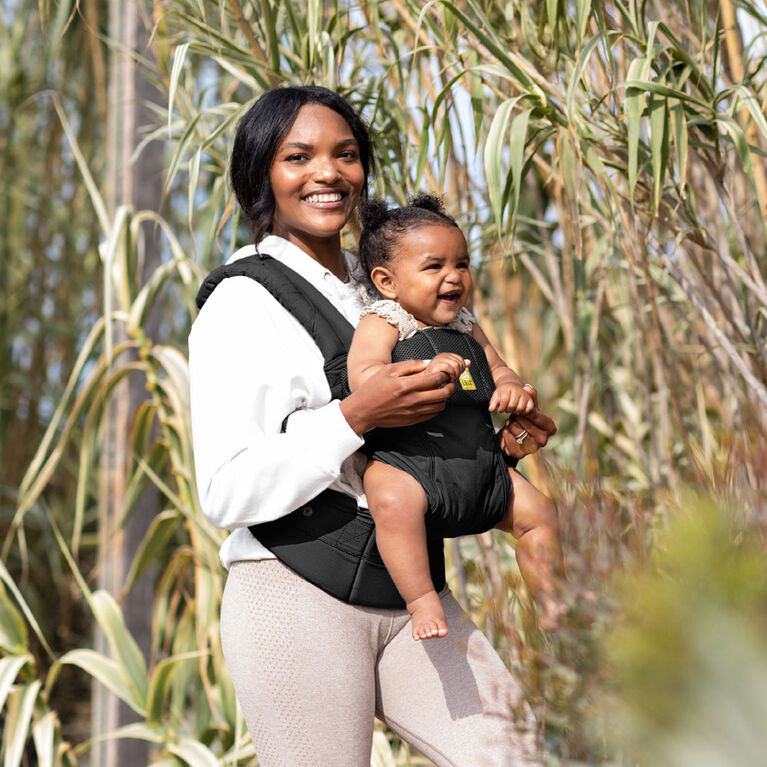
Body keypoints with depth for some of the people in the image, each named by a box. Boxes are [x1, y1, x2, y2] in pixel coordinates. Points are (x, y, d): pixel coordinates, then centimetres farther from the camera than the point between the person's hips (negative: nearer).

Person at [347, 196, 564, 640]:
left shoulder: (465, 328, 17)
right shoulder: (381, 325, -5)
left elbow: (497, 369, 23)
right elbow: (362, 378, -20)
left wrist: (513, 389, -3)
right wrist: (423, 373, -35)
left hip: (480, 464, 7)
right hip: (404, 458, -7)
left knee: (538, 513, 10)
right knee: (394, 500, -38)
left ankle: (549, 601, 30)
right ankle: (422, 601, -30)